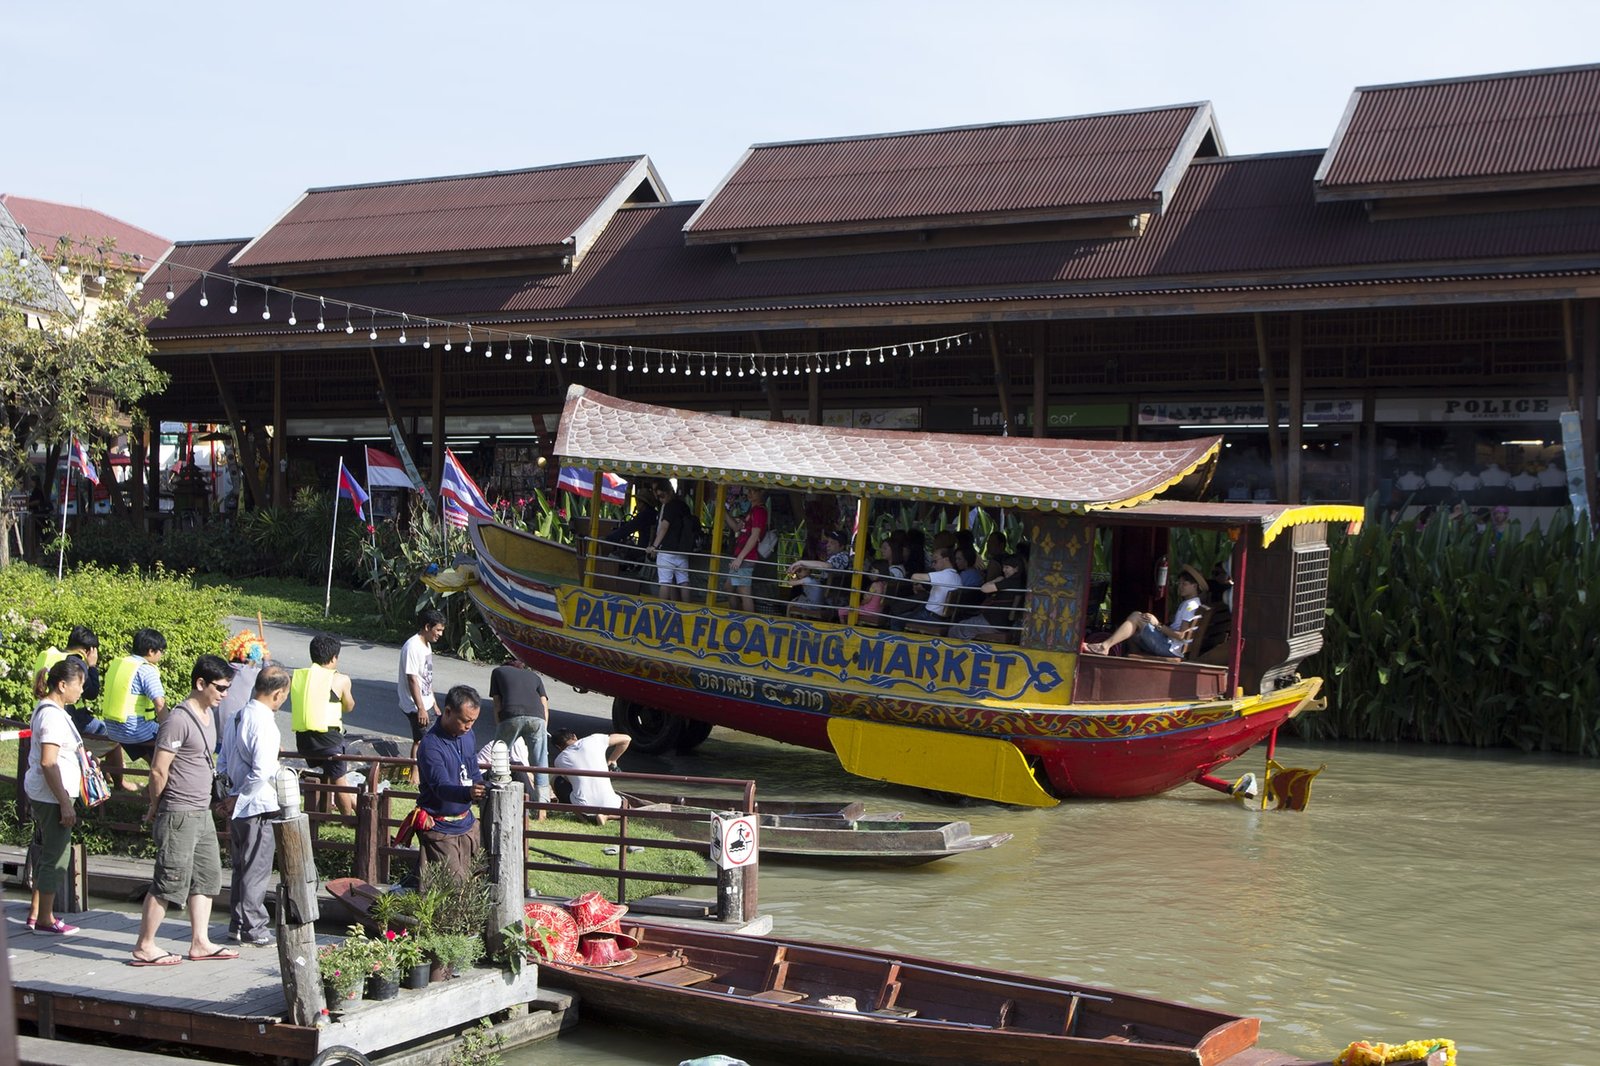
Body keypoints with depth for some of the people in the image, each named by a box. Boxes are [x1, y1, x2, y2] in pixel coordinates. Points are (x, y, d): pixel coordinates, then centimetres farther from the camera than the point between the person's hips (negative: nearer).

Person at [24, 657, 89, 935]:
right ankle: (45, 919, 6)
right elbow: (48, 763, -22)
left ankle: (36, 912, 25)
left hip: (41, 794, 10)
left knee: (46, 854, 17)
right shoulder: (53, 715, -18)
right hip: (51, 795, -10)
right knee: (55, 857, -2)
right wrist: (65, 803, -22)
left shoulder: (47, 709, 13)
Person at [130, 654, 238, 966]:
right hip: (179, 814, -9)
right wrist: (155, 809, -5)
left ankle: (200, 943, 18)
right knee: (170, 881, -3)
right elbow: (158, 770, -17)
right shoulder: (179, 720, -18)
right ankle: (144, 946, 6)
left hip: (202, 812, 9)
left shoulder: (207, 715, 11)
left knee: (208, 877, 12)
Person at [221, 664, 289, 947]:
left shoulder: (235, 718, 8)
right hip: (257, 806, -9)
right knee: (256, 868, 2)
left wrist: (232, 793, 13)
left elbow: (224, 759, 14)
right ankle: (253, 928, 9)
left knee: (241, 866, 18)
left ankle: (238, 924, 26)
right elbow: (262, 771, -25)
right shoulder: (264, 722, -20)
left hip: (238, 805, 9)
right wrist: (238, 796, -13)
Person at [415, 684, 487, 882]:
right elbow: (441, 787, -32)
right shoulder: (431, 745, -20)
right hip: (440, 828, -8)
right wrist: (468, 793, -50)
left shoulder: (466, 734, 6)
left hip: (466, 823, 8)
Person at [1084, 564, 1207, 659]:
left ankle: (1105, 646, -20)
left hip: (1170, 648, -10)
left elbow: (1181, 636, -16)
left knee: (1136, 616, -12)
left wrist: (1158, 625, -11)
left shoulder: (1191, 605, -7)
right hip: (1167, 645, 10)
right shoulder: (1186, 604, 26)